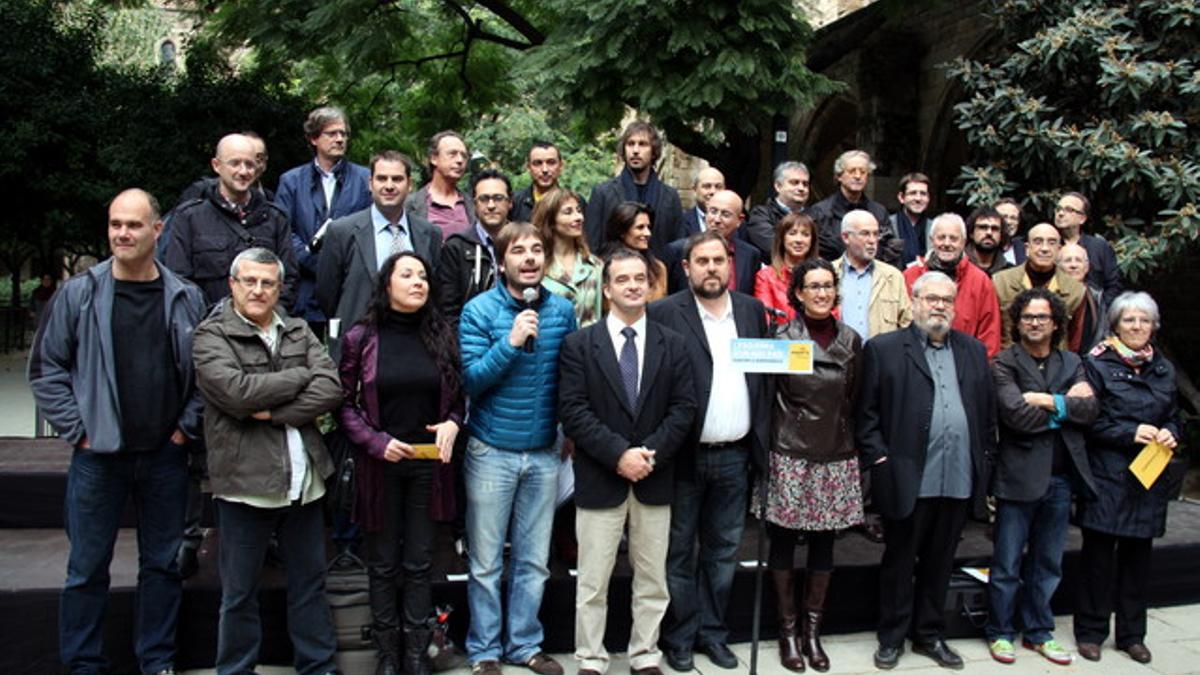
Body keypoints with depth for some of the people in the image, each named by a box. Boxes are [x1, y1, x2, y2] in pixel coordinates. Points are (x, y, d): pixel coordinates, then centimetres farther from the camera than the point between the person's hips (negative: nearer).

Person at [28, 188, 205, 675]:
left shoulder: (187, 298, 2)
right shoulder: (77, 294, -2)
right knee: (87, 568, 7)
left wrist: (188, 426, 1)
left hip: (166, 455, 2)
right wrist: (77, 430, -4)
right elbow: (45, 369, 1)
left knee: (163, 563, 12)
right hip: (98, 455, -1)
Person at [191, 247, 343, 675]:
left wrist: (275, 412, -14)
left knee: (310, 581, 15)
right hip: (245, 481, -4)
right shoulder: (211, 336, -2)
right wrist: (302, 376, -9)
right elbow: (237, 391, -20)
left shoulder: (298, 332, 11)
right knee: (240, 592, 8)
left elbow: (331, 389, -3)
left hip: (305, 480, 4)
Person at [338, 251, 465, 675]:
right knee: (384, 564, 10)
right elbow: (345, 403, -2)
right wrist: (377, 442, -14)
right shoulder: (361, 338, -4)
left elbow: (457, 396, 10)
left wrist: (452, 423, -10)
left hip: (428, 464, 2)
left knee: (419, 563, 9)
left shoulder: (441, 335, 2)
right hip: (380, 464, -2)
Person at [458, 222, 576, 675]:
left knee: (534, 561, 13)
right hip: (491, 451, -3)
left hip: (544, 452, 3)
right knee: (486, 563, 8)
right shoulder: (479, 310, -8)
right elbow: (471, 380, -15)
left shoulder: (562, 310, 1)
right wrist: (511, 342, -25)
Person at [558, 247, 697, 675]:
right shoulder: (579, 344, -1)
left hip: (655, 479, 3)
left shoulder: (673, 344, 6)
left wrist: (650, 452, -12)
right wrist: (619, 455, -16)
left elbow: (683, 408, 1)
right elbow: (573, 411, -9)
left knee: (652, 580, 12)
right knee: (593, 582, 5)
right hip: (599, 479, -2)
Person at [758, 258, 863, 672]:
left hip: (837, 456, 3)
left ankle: (812, 630, 23)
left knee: (824, 544, 10)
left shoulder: (851, 341, 6)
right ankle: (788, 630, 19)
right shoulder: (783, 339, -4)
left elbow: (856, 400, 12)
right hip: (791, 456, -3)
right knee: (784, 543, 5)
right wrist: (766, 453, -5)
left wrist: (855, 445, 9)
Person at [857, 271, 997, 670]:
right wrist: (878, 458, -9)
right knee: (899, 562, 8)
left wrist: (985, 462, 9)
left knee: (939, 562, 14)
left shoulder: (974, 351, 14)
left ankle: (929, 634, 29)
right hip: (907, 479, -4)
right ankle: (892, 638, 20)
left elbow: (988, 411, 15)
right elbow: (867, 412, -2)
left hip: (958, 480, 4)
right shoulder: (884, 349, 0)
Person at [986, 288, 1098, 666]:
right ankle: (1000, 633, 19)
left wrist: (1049, 401, -15)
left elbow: (1090, 410, -4)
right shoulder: (1003, 364, -5)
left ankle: (1039, 632, 29)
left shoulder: (1072, 364, 11)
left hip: (1061, 477, 5)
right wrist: (1067, 405, -9)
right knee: (1007, 564, 5)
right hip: (1019, 476, -5)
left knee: (1048, 564, 16)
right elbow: (1016, 414, -19)